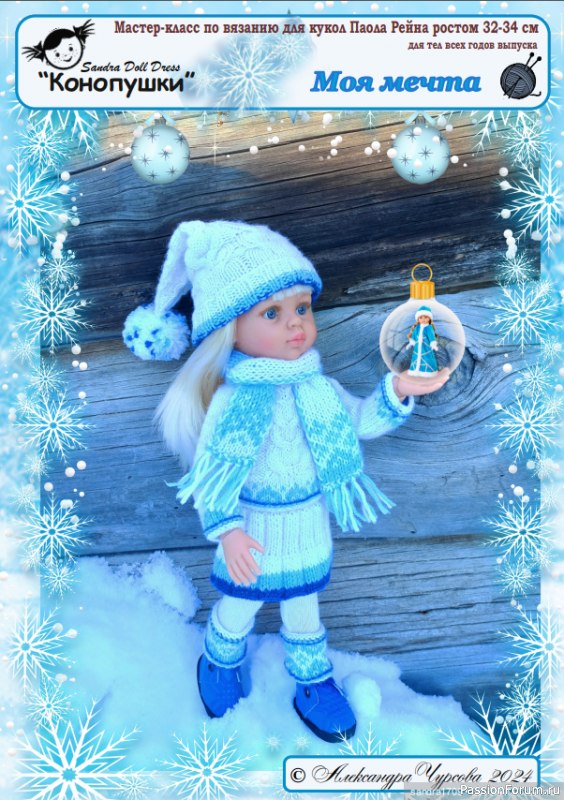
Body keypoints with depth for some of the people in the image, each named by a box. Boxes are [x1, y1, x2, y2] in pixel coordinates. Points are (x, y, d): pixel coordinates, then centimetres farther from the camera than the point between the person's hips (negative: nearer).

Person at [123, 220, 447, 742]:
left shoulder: (316, 385, -9)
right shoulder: (234, 402, -27)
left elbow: (360, 421, 3)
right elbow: (212, 476, -23)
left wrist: (397, 393, -10)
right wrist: (227, 532, -30)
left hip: (310, 524, 4)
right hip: (256, 532, -4)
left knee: (303, 609, 25)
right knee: (240, 607, 22)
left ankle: (313, 681, 50)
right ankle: (221, 662, 54)